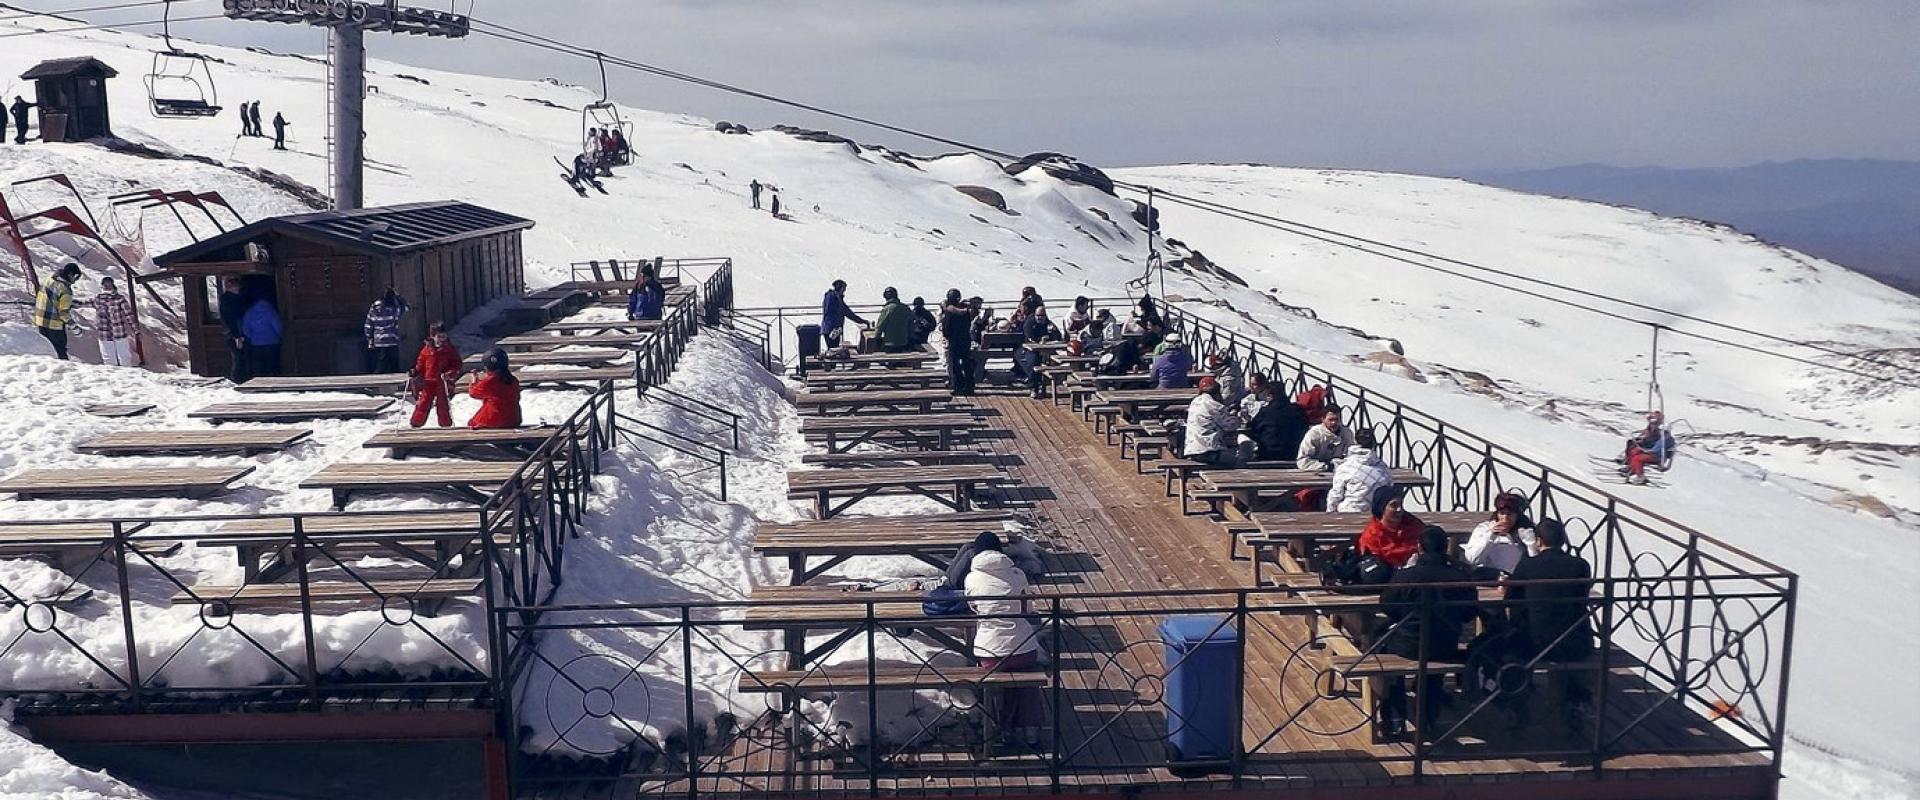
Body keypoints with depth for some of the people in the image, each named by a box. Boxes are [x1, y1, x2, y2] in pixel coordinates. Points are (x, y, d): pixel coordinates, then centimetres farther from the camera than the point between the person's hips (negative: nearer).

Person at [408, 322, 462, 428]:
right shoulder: (427, 349, 4)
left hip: (443, 382, -2)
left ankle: (446, 424, 11)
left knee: (442, 404, 1)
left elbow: (457, 365, -2)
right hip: (428, 381, 2)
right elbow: (421, 364, 11)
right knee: (423, 403, 4)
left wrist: (450, 374, -18)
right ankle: (416, 422, 12)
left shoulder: (450, 349, -1)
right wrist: (415, 373, -4)